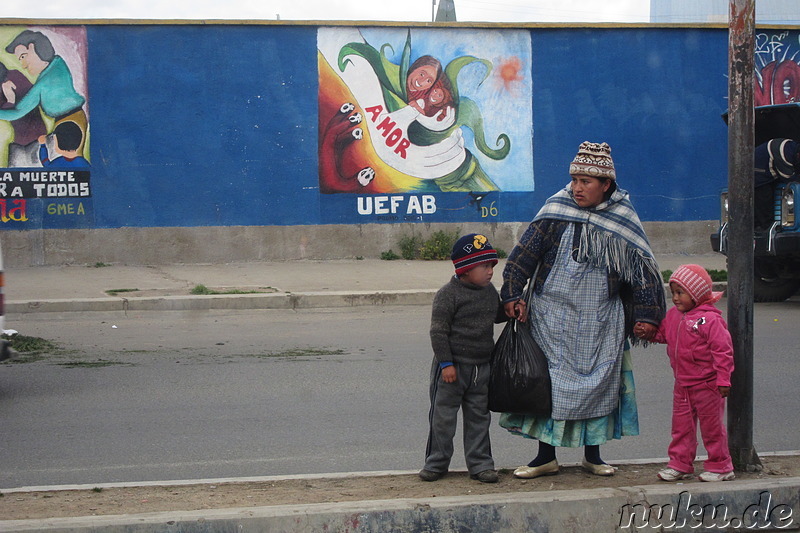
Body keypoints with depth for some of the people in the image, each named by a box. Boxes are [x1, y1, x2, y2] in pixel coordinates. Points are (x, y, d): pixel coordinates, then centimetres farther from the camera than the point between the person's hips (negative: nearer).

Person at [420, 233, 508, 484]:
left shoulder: (490, 291, 8)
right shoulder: (448, 294, -13)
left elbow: (497, 315, 26)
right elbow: (438, 331, -14)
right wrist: (446, 363, -17)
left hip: (481, 366, 6)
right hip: (453, 366, -6)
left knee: (479, 416, 10)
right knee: (443, 416, 3)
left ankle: (480, 463, 18)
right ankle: (436, 463, 14)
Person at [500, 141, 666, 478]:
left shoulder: (622, 220, -2)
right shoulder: (556, 211, -5)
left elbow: (641, 268, 3)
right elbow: (524, 254, -4)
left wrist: (645, 315, -1)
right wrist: (512, 295, -12)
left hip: (601, 322, 1)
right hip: (553, 317, -1)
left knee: (598, 382, 6)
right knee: (549, 381, 1)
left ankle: (592, 454, 21)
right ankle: (546, 456, 12)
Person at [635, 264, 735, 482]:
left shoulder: (710, 319, -17)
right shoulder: (674, 315, 5)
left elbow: (723, 350, -17)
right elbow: (663, 333, 22)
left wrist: (723, 380, -19)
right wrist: (648, 332, 1)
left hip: (707, 385, -7)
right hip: (682, 384, 7)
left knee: (712, 426, 4)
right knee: (682, 425, 11)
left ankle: (720, 466, 16)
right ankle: (680, 464, 21)